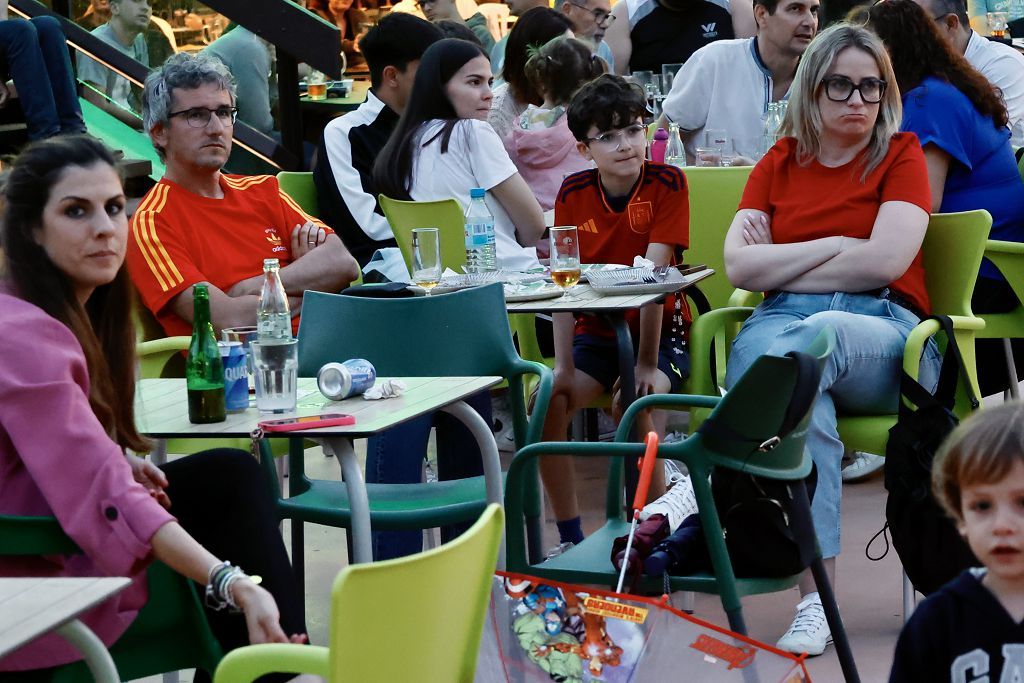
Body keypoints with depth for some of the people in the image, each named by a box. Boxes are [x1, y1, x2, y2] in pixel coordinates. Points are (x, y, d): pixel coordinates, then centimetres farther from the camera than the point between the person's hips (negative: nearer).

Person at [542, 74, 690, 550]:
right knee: (545, 402, -20)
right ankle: (570, 537, -9)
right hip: (595, 332, 4)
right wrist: (563, 365, -14)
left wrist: (647, 364, -23)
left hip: (656, 331, -4)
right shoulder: (574, 193, -1)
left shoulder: (666, 183, -12)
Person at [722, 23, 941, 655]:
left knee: (815, 340, -40)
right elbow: (741, 267, 5)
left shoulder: (901, 157, 12)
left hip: (881, 329, -1)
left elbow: (885, 260, -5)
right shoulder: (779, 164, 19)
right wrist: (836, 245, 0)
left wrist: (781, 265, 2)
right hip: (781, 323, 1)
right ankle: (814, 599, -47)